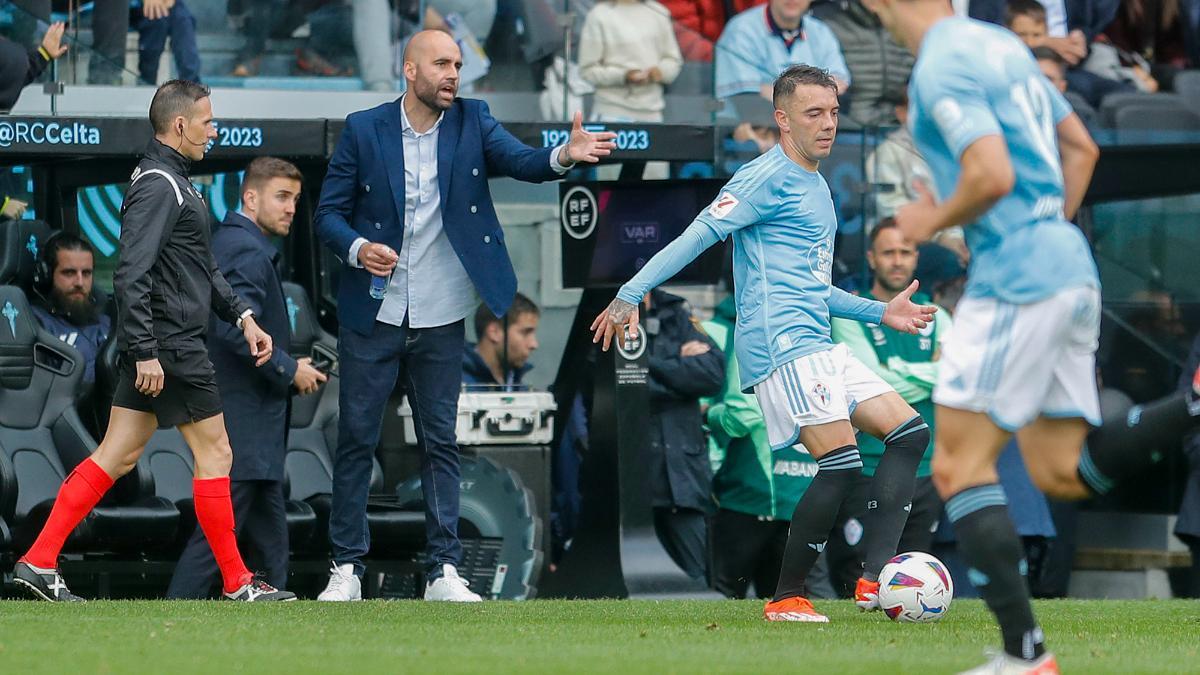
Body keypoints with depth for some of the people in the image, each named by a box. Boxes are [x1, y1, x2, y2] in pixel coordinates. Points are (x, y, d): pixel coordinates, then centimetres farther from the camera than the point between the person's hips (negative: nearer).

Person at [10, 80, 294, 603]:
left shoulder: (173, 180, 17)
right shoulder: (158, 186, -16)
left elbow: (204, 266, 27)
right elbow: (131, 274, -23)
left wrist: (242, 316, 21)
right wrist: (145, 353, -25)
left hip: (154, 347, 10)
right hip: (170, 347, -10)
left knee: (116, 456, 8)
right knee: (214, 454, -1)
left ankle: (39, 561, 6)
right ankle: (237, 582, 6)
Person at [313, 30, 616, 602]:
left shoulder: (472, 123, 1)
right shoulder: (364, 130, -3)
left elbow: (521, 161, -15)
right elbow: (328, 212, 0)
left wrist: (565, 155, -36)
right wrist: (357, 249, -20)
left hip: (440, 319, 1)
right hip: (371, 314, -1)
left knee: (440, 444, 4)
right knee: (356, 440, 3)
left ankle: (443, 571, 7)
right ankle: (346, 568, 10)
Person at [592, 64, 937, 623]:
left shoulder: (816, 188, 23)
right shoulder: (768, 178, -7)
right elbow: (699, 235, -14)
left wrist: (879, 313, 27)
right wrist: (631, 294, -20)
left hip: (818, 347, 10)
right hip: (782, 345, -10)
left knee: (910, 434, 4)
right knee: (842, 463, -16)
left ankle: (874, 580, -3)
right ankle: (787, 598, -7)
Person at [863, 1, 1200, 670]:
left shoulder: (941, 68, -13)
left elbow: (992, 176, -23)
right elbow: (1082, 147, 22)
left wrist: (933, 220, -6)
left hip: (1016, 280, -9)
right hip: (1071, 270, 9)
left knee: (959, 467, -3)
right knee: (1063, 475, 13)